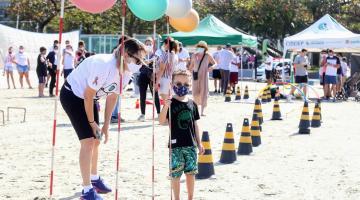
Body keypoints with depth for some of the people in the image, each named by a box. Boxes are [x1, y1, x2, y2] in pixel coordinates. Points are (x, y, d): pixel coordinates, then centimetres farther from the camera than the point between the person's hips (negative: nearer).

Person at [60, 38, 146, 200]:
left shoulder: (126, 73, -7)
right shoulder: (105, 66, -34)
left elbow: (112, 97, 5)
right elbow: (88, 95, -26)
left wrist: (106, 125, 6)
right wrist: (92, 122, -15)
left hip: (88, 96, 9)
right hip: (72, 94, -9)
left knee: (96, 140, 16)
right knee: (88, 140, -14)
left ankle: (94, 179, 37)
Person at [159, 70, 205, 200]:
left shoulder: (192, 104, 7)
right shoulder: (171, 104, -6)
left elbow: (195, 124, 14)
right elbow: (161, 121, -15)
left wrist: (199, 143, 14)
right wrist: (165, 106, -31)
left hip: (191, 145, 4)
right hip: (176, 145, -4)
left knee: (191, 172, 9)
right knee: (175, 174, 1)